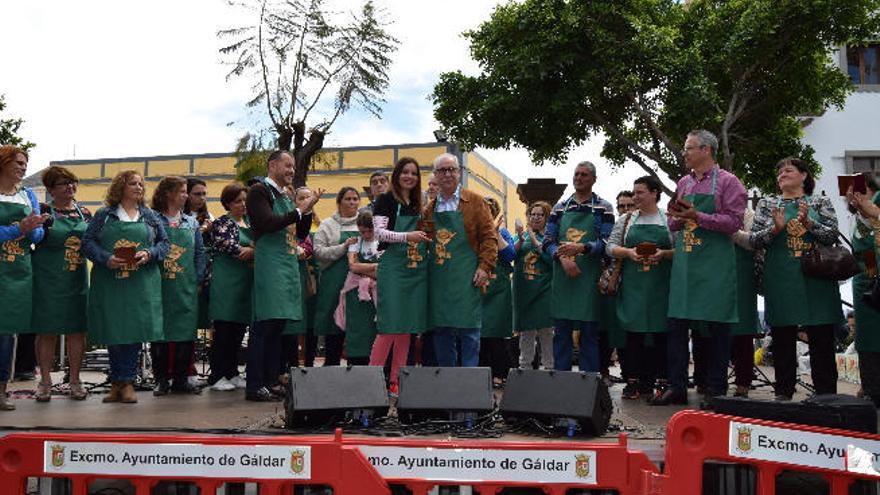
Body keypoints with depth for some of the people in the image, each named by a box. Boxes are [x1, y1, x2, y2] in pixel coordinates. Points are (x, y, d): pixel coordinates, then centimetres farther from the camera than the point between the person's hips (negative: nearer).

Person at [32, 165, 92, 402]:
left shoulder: (84, 213, 11)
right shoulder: (43, 211, -2)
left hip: (78, 279, 4)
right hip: (47, 280, -4)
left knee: (77, 329, 5)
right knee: (47, 331, 2)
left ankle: (75, 380, 15)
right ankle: (45, 381, 13)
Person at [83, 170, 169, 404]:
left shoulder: (150, 216, 13)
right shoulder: (104, 215, 8)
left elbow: (164, 242, 10)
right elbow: (88, 242, 3)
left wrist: (149, 254, -9)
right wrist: (106, 259, -13)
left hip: (141, 283, 1)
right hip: (109, 282, -1)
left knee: (135, 329, -3)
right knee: (112, 331, 2)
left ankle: (125, 382, 6)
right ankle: (118, 382, 14)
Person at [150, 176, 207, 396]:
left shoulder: (191, 222, 12)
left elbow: (200, 252, 13)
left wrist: (198, 279, 4)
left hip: (186, 287, 4)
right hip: (160, 285, -3)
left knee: (186, 331, 3)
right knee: (159, 331, 2)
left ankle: (181, 379, 12)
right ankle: (161, 379, 11)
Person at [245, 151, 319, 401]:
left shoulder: (286, 196, 19)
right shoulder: (259, 191, -5)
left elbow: (301, 232, 21)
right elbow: (268, 223, -19)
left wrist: (308, 210, 4)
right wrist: (300, 210, -15)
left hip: (289, 265, 9)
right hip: (269, 265, -9)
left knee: (278, 325, 10)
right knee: (264, 326, -8)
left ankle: (271, 381, 16)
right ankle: (254, 386, -4)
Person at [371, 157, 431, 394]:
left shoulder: (417, 204, 18)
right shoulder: (386, 200, -1)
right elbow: (379, 232, -11)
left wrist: (427, 238, 7)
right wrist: (407, 236, -22)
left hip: (416, 271, 6)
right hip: (393, 269, -6)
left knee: (407, 328, 6)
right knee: (390, 327, -11)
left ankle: (396, 381, 12)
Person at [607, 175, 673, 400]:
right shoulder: (625, 220, 12)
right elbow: (610, 247, 8)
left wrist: (663, 253, -15)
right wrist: (628, 252, -10)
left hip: (660, 286, -1)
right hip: (633, 285, 2)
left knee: (660, 331, -2)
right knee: (634, 331, 1)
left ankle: (661, 382, 6)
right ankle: (634, 381, 7)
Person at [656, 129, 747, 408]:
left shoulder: (727, 182, -1)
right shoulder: (683, 183, 16)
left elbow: (734, 222, -10)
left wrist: (698, 217, -17)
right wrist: (676, 218, -2)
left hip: (715, 263, -5)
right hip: (683, 260, 6)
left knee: (716, 327, 0)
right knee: (676, 324, 4)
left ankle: (716, 391, 10)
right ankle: (677, 387, 12)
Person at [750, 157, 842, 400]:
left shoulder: (820, 203, 10)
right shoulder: (767, 204, 12)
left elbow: (832, 236, -1)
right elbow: (754, 240, 5)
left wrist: (808, 223, -17)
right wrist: (775, 228, -13)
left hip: (816, 278, -1)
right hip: (781, 280, 1)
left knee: (822, 337, -1)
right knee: (782, 339, 3)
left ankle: (826, 395, 7)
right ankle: (783, 393, 12)